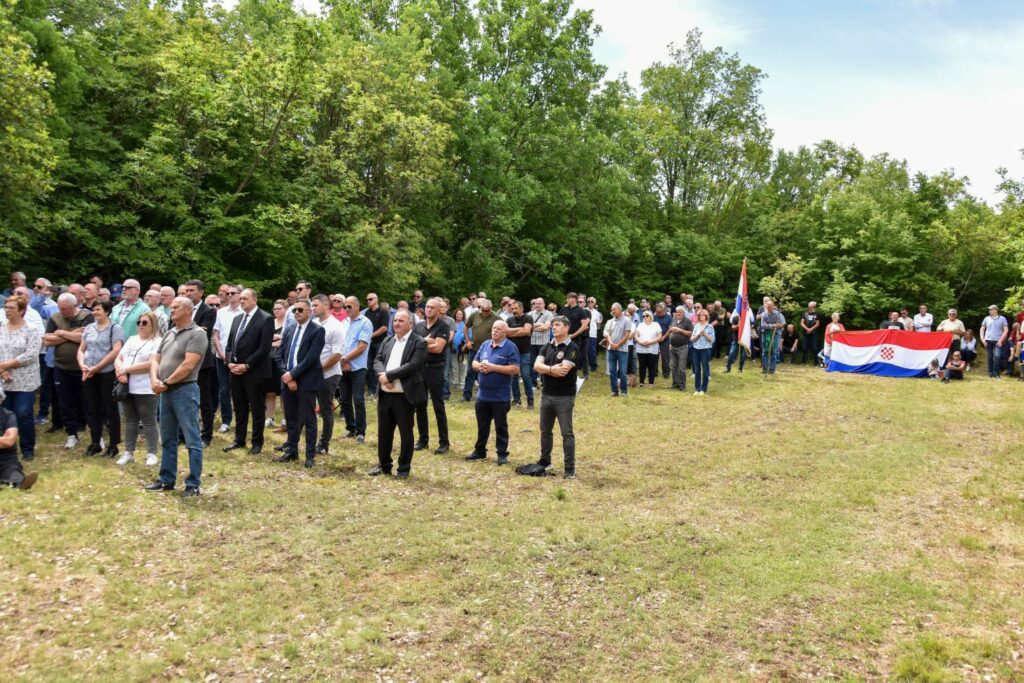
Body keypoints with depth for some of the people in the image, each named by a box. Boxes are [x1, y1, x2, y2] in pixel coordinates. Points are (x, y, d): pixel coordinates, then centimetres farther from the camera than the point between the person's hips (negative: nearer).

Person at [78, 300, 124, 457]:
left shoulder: (115, 328, -5)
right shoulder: (89, 328, 12)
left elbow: (116, 352, -15)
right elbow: (81, 350, 15)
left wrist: (96, 368, -15)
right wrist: (82, 365, -6)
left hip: (107, 374, -6)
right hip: (88, 375, 6)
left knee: (110, 409, 1)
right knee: (92, 409, 10)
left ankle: (113, 445, 8)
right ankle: (95, 443, 20)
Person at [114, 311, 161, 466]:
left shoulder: (158, 342, -6)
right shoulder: (131, 339, 16)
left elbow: (151, 364, -18)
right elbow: (118, 358, 12)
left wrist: (126, 369, -15)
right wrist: (120, 372, -9)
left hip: (146, 390, -7)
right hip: (127, 388, 7)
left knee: (149, 422, 1)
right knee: (130, 421, 15)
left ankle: (151, 454, 9)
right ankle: (128, 453, 22)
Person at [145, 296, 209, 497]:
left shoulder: (197, 333, -10)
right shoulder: (169, 333, 14)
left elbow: (188, 365, -18)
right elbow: (155, 359, 14)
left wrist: (166, 383, -11)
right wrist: (154, 379, -6)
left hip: (185, 390, -8)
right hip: (166, 392, 8)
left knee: (192, 440, -2)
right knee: (168, 439, 16)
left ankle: (193, 484, 4)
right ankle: (167, 480, 26)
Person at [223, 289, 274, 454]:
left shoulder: (265, 319, -8)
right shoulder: (237, 319, 15)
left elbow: (265, 347, -15)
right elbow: (229, 344, 16)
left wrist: (247, 365, -16)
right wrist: (229, 362, -1)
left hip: (254, 372, -7)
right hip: (235, 370, 7)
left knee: (257, 409, 4)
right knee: (239, 408, 14)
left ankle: (257, 442, 14)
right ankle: (239, 440, 24)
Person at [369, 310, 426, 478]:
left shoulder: (419, 343, -7)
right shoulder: (387, 341, 13)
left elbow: (412, 366, -18)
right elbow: (377, 360, 6)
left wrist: (388, 375, -18)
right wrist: (382, 375, -15)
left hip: (404, 397, -6)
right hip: (384, 395, 6)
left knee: (405, 433, 6)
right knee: (383, 432, 14)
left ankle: (404, 468, 18)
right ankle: (384, 465, 29)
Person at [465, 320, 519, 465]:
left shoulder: (510, 347, -10)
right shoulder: (485, 344, 9)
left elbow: (515, 369, -18)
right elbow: (474, 362, 14)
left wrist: (493, 367, -20)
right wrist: (479, 366, -11)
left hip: (500, 396, -6)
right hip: (483, 394, 6)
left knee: (501, 427, 5)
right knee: (482, 425, 16)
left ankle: (502, 454, 15)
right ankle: (479, 451, 28)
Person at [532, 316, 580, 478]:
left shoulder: (572, 348, -11)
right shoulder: (547, 347, 8)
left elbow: (563, 370, -23)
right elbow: (536, 366, -5)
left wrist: (545, 370, -10)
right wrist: (552, 369, -20)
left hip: (564, 397, -6)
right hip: (546, 395, 6)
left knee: (567, 433, -2)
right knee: (545, 430, 17)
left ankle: (570, 468, 4)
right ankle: (545, 461, 32)